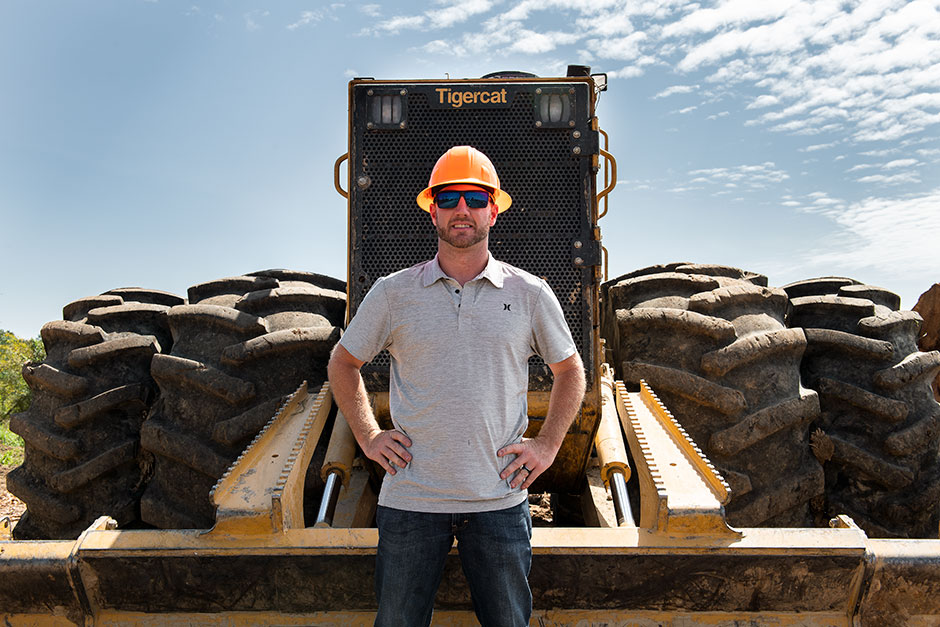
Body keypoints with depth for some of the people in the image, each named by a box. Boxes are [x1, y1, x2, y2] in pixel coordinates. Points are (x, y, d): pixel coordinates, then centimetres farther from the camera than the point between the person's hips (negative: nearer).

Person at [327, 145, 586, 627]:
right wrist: (368, 437, 4)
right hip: (410, 496, 0)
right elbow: (343, 364, 14)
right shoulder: (392, 293, 1)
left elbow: (570, 371, 15)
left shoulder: (530, 294, 2)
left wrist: (547, 445, 5)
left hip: (499, 498, 0)